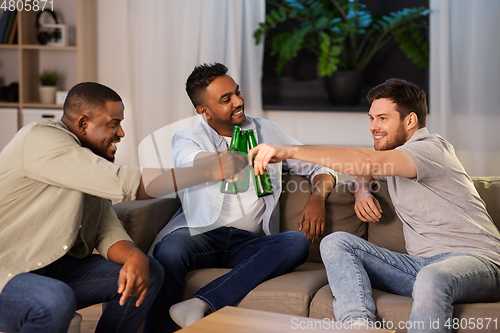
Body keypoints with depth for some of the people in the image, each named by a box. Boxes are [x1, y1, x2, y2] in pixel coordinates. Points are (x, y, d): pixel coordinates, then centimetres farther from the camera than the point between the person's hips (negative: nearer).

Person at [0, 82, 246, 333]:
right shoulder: (41, 139, -19)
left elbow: (108, 232, 5)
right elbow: (127, 184, -27)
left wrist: (135, 257, -19)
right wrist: (209, 171, -21)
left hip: (51, 268, 9)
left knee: (149, 273, -1)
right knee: (56, 301, -40)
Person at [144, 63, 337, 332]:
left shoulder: (266, 132, 18)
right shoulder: (186, 140, 10)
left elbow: (320, 166, 21)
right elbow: (199, 162, -16)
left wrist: (317, 198, -3)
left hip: (249, 243, 2)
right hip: (201, 235, -2)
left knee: (297, 242, -30)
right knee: (171, 247, -36)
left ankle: (200, 304, -38)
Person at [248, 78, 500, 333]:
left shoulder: (430, 149, -11)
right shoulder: (393, 152, 18)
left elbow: (369, 161, -28)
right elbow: (366, 170, 41)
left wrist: (291, 151, -32)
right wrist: (361, 191, 14)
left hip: (474, 259, -8)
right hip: (421, 264, 9)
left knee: (432, 279, -44)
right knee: (336, 243, -8)